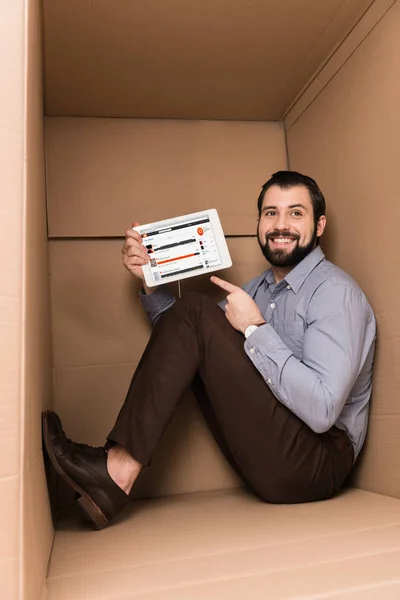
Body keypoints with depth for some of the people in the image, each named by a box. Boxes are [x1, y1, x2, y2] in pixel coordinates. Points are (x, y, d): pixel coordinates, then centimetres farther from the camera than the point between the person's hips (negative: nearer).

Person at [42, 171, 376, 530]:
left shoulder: (335, 290, -11)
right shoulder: (262, 286, 14)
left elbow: (322, 410, -24)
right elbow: (186, 339, 16)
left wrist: (255, 328, -20)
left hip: (319, 462, -8)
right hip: (272, 456, 8)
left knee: (196, 311, -17)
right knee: (185, 319, 0)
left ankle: (119, 471, -15)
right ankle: (116, 473, -7)